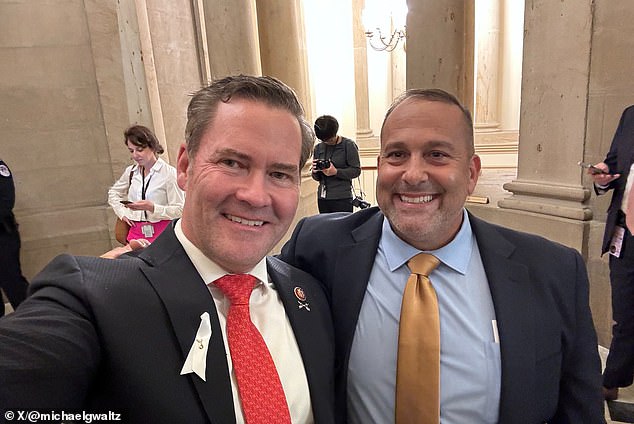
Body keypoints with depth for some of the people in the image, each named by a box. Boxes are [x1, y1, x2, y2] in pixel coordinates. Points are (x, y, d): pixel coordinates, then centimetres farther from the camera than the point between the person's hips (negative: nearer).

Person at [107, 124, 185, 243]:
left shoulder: (169, 173, -7)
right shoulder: (130, 171, 11)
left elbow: (179, 210, -10)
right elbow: (113, 193, 31)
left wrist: (152, 207, -20)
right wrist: (122, 213, 17)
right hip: (136, 233, 5)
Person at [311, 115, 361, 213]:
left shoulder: (348, 145, -2)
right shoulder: (318, 148, 12)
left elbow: (356, 170, -7)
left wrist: (336, 172, -19)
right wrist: (315, 172, -5)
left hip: (342, 198, -5)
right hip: (322, 197, 5)